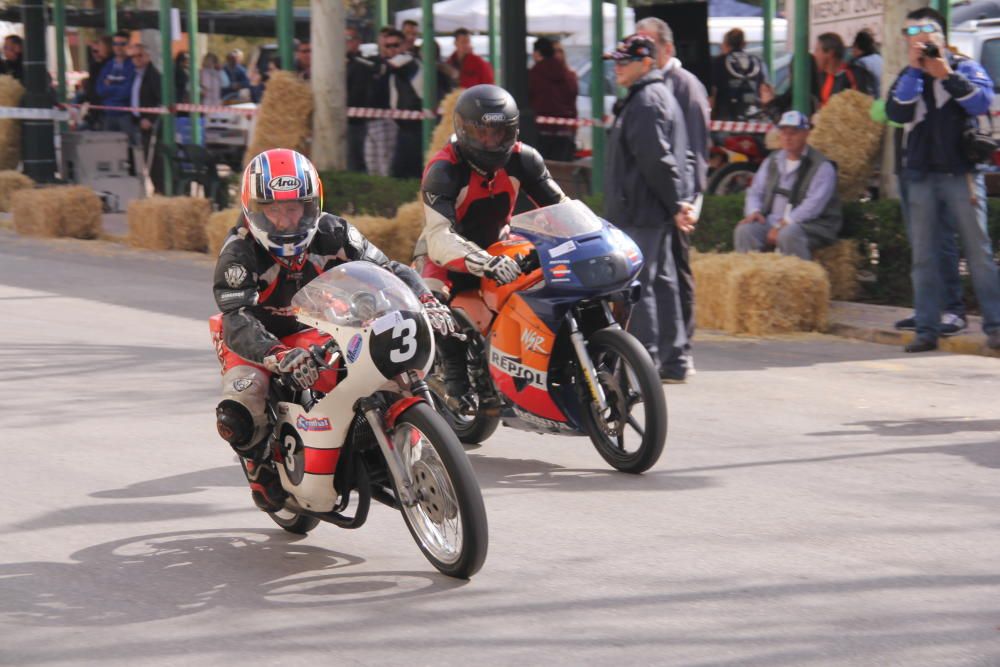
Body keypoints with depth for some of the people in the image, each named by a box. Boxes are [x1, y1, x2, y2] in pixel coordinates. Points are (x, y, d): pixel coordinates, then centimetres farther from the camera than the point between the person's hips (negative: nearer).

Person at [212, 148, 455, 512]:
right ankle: (261, 461, 8)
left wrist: (427, 302, -29)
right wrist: (280, 358, -52)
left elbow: (385, 269, -9)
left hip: (315, 332, 3)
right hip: (257, 342, -2)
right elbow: (238, 322, -33)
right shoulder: (238, 253, -22)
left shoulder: (333, 234, -11)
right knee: (236, 417, -28)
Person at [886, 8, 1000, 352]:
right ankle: (927, 330, 4)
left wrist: (947, 76, -17)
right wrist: (914, 69, -11)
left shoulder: (965, 67, 6)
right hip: (922, 176, 3)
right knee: (923, 258, 2)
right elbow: (896, 112, -6)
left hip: (960, 172, -3)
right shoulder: (909, 77, 13)